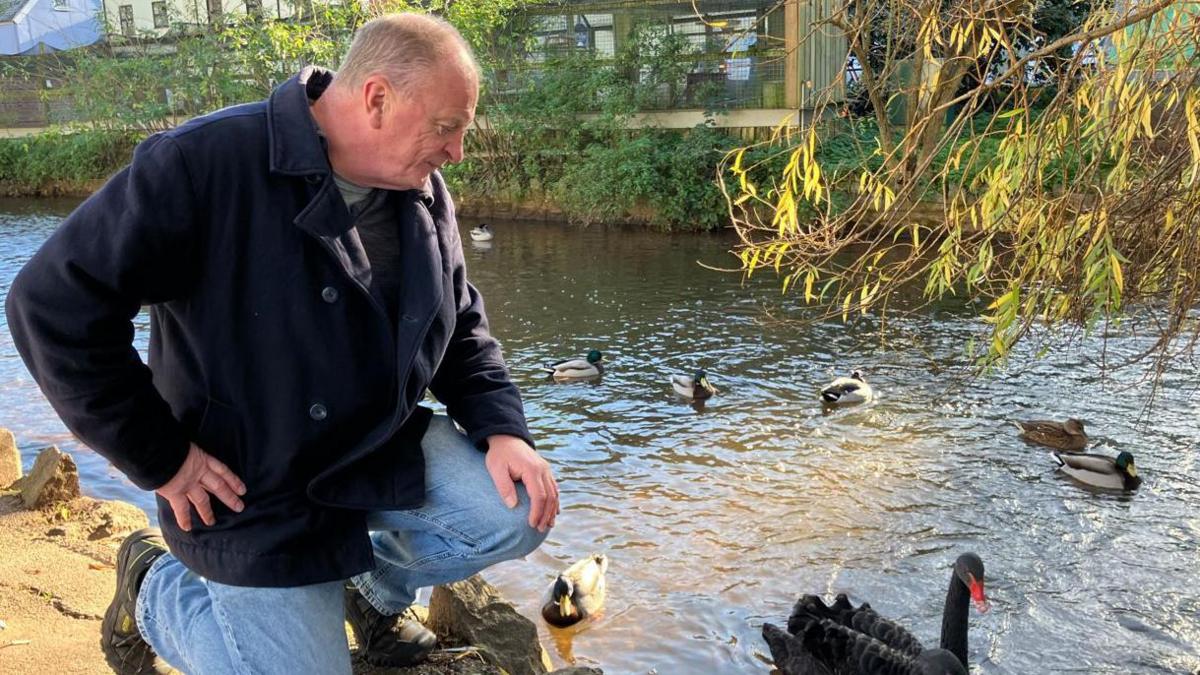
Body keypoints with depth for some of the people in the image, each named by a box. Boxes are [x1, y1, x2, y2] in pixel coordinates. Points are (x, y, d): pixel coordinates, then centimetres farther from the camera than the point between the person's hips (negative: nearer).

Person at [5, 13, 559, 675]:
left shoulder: (425, 194, -2)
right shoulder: (204, 165, -24)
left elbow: (460, 326, 10)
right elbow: (53, 304, -23)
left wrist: (502, 428, -7)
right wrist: (158, 457, -19)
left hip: (384, 447, 6)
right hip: (254, 490, -5)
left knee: (517, 514, -10)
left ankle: (374, 582, 20)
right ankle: (154, 587, 25)